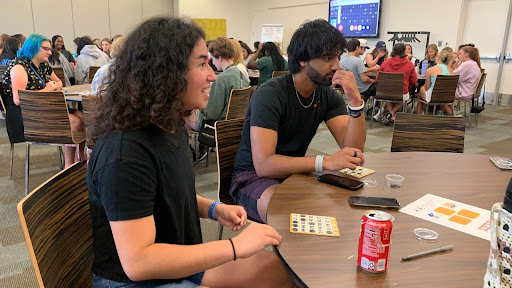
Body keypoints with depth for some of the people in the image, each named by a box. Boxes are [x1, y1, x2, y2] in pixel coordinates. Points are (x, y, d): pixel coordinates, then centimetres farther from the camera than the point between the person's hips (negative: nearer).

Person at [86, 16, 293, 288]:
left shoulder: (169, 127, 0)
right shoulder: (125, 153, -29)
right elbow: (137, 261, -31)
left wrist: (214, 209, -2)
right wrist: (235, 246, -28)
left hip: (181, 261, 8)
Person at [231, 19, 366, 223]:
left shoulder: (328, 94, -1)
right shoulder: (270, 94, -21)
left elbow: (353, 150, -9)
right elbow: (263, 164, -30)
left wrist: (355, 101, -23)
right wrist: (326, 161, -38)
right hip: (254, 176, -6)